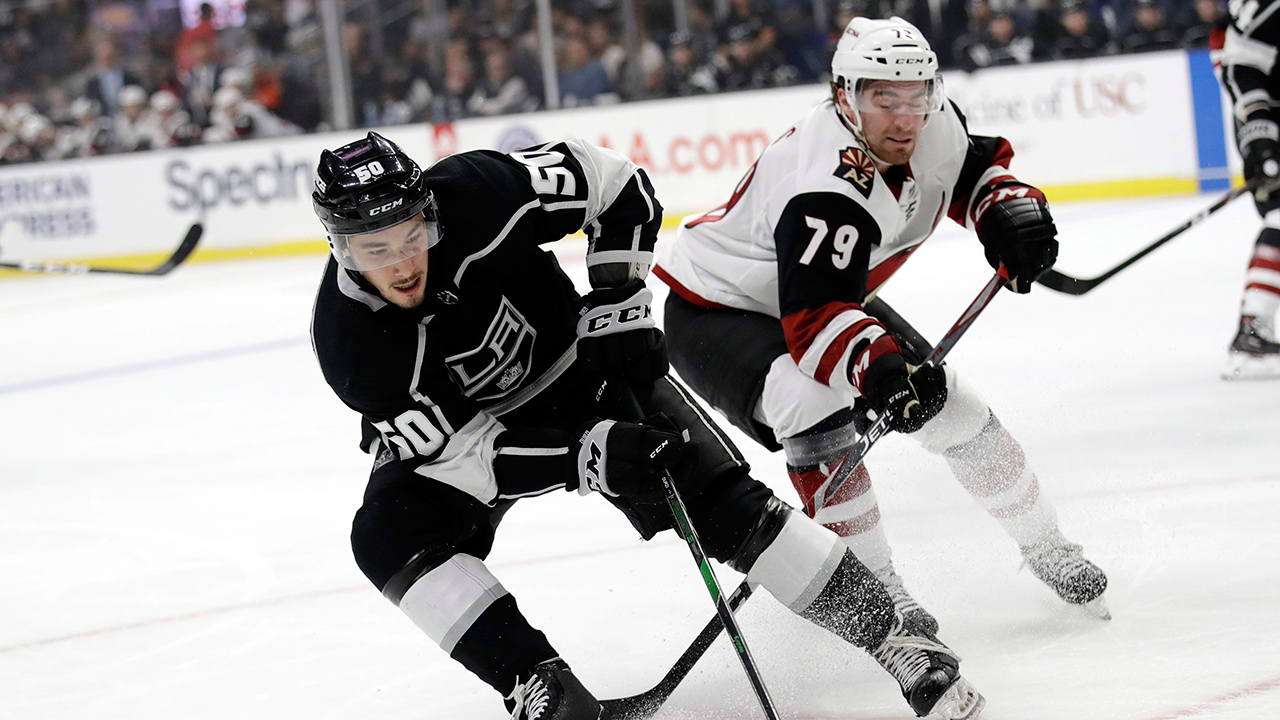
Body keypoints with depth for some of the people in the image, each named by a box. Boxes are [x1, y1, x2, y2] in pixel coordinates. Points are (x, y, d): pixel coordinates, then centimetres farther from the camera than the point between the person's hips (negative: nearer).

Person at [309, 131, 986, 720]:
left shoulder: (477, 192, -31)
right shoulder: (346, 336, -30)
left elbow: (614, 185, -13)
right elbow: (459, 448, -29)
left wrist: (618, 307, -18)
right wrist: (589, 456, -39)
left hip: (575, 364, 0)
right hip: (448, 426, 0)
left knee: (718, 500, -13)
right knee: (389, 537, -27)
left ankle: (897, 637, -5)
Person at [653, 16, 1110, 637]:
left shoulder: (934, 128, -13)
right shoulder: (825, 187, -39)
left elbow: (979, 167, 9)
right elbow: (812, 318, -47)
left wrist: (1009, 211, -12)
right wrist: (878, 364, -64)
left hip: (835, 294, 8)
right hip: (713, 313, -8)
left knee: (948, 405, 4)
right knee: (814, 407, -34)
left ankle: (1044, 548, 26)